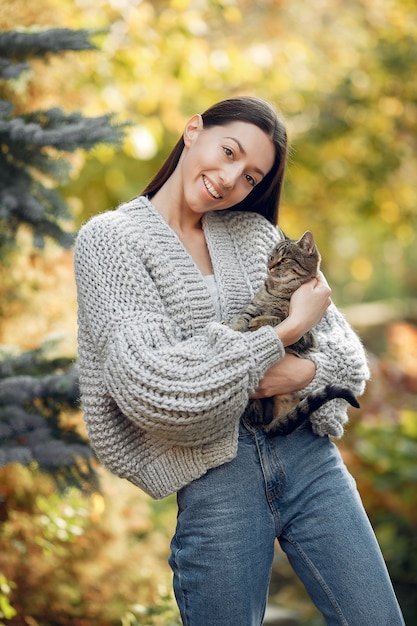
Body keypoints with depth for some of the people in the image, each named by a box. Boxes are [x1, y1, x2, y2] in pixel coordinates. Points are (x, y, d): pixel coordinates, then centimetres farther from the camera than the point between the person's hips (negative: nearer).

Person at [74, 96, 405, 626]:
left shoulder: (254, 232, 12)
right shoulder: (109, 239, -3)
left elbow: (347, 346, 11)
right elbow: (148, 387, -17)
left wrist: (308, 369, -14)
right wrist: (286, 331, -12)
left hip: (308, 457, 4)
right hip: (214, 481, -4)